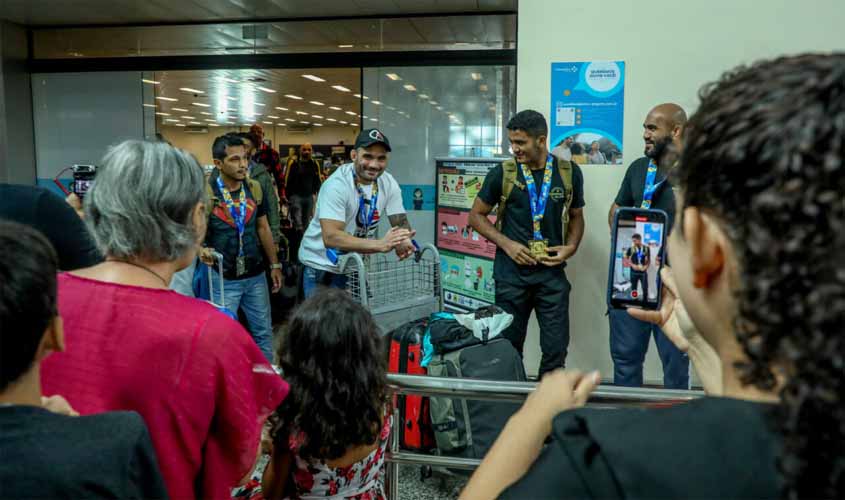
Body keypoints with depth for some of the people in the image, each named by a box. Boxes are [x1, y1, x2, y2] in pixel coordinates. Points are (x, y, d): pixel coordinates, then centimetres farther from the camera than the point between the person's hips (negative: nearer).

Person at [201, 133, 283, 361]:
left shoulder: (255, 188, 0)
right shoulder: (206, 192, -15)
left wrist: (275, 264, 9)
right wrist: (202, 250, -33)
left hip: (256, 276, 4)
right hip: (223, 278, -4)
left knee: (263, 332, 15)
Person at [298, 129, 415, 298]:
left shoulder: (389, 184, -7)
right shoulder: (337, 185, -24)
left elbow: (401, 223, -2)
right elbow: (330, 237, -33)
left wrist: (404, 242, -27)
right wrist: (380, 245, -41)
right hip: (322, 266, -5)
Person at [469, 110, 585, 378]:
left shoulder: (569, 172, 1)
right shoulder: (503, 173, -3)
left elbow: (576, 215, 14)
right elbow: (476, 215, 4)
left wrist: (571, 247, -5)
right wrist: (506, 244, -9)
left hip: (552, 272, 1)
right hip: (511, 272, -1)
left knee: (556, 348, 4)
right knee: (508, 345, 10)